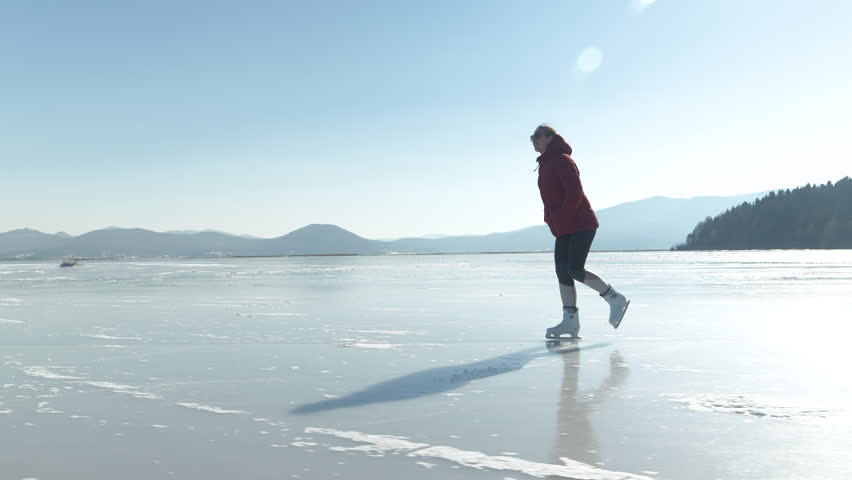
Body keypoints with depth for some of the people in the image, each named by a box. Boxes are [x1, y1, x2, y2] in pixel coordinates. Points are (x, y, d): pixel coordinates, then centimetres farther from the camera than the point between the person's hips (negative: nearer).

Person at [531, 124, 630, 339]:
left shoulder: (562, 161, -10)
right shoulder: (545, 165, 18)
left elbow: (575, 192, -20)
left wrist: (562, 218, -18)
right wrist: (552, 221, 12)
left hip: (581, 224, -9)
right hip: (563, 229, 9)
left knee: (574, 269, -15)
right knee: (562, 271, 1)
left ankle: (616, 299, 2)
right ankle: (570, 321, 2)